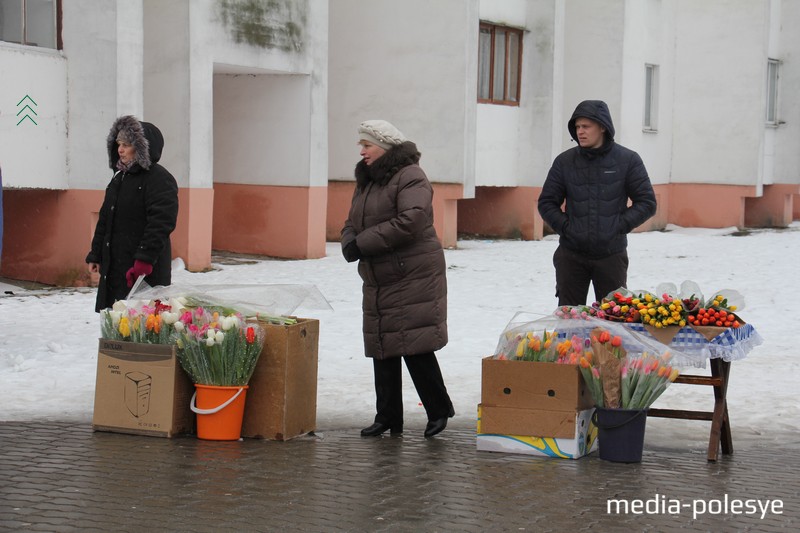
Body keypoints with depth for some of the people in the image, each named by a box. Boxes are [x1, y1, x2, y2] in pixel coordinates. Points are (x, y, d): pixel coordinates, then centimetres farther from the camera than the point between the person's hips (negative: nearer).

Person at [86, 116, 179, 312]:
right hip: (114, 269, 9)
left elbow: (160, 223, -20)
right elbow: (104, 220, 23)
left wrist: (145, 259, -25)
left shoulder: (159, 179, -10)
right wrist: (96, 254, 17)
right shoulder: (119, 178, 18)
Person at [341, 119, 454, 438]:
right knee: (382, 350, 9)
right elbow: (352, 223, 19)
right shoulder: (365, 181, 17)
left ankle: (439, 411, 6)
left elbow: (410, 221, -24)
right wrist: (349, 242, -6)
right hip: (377, 281, 9)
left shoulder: (410, 177, -11)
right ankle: (388, 418, 17)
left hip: (413, 277, -9)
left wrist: (363, 243, -21)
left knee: (416, 347, -8)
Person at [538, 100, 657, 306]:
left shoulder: (628, 160, -1)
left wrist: (619, 226, -10)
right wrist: (564, 226, -6)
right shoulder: (565, 161, 3)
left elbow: (647, 203, 0)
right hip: (571, 255, 1)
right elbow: (546, 203, 8)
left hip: (612, 255, -1)